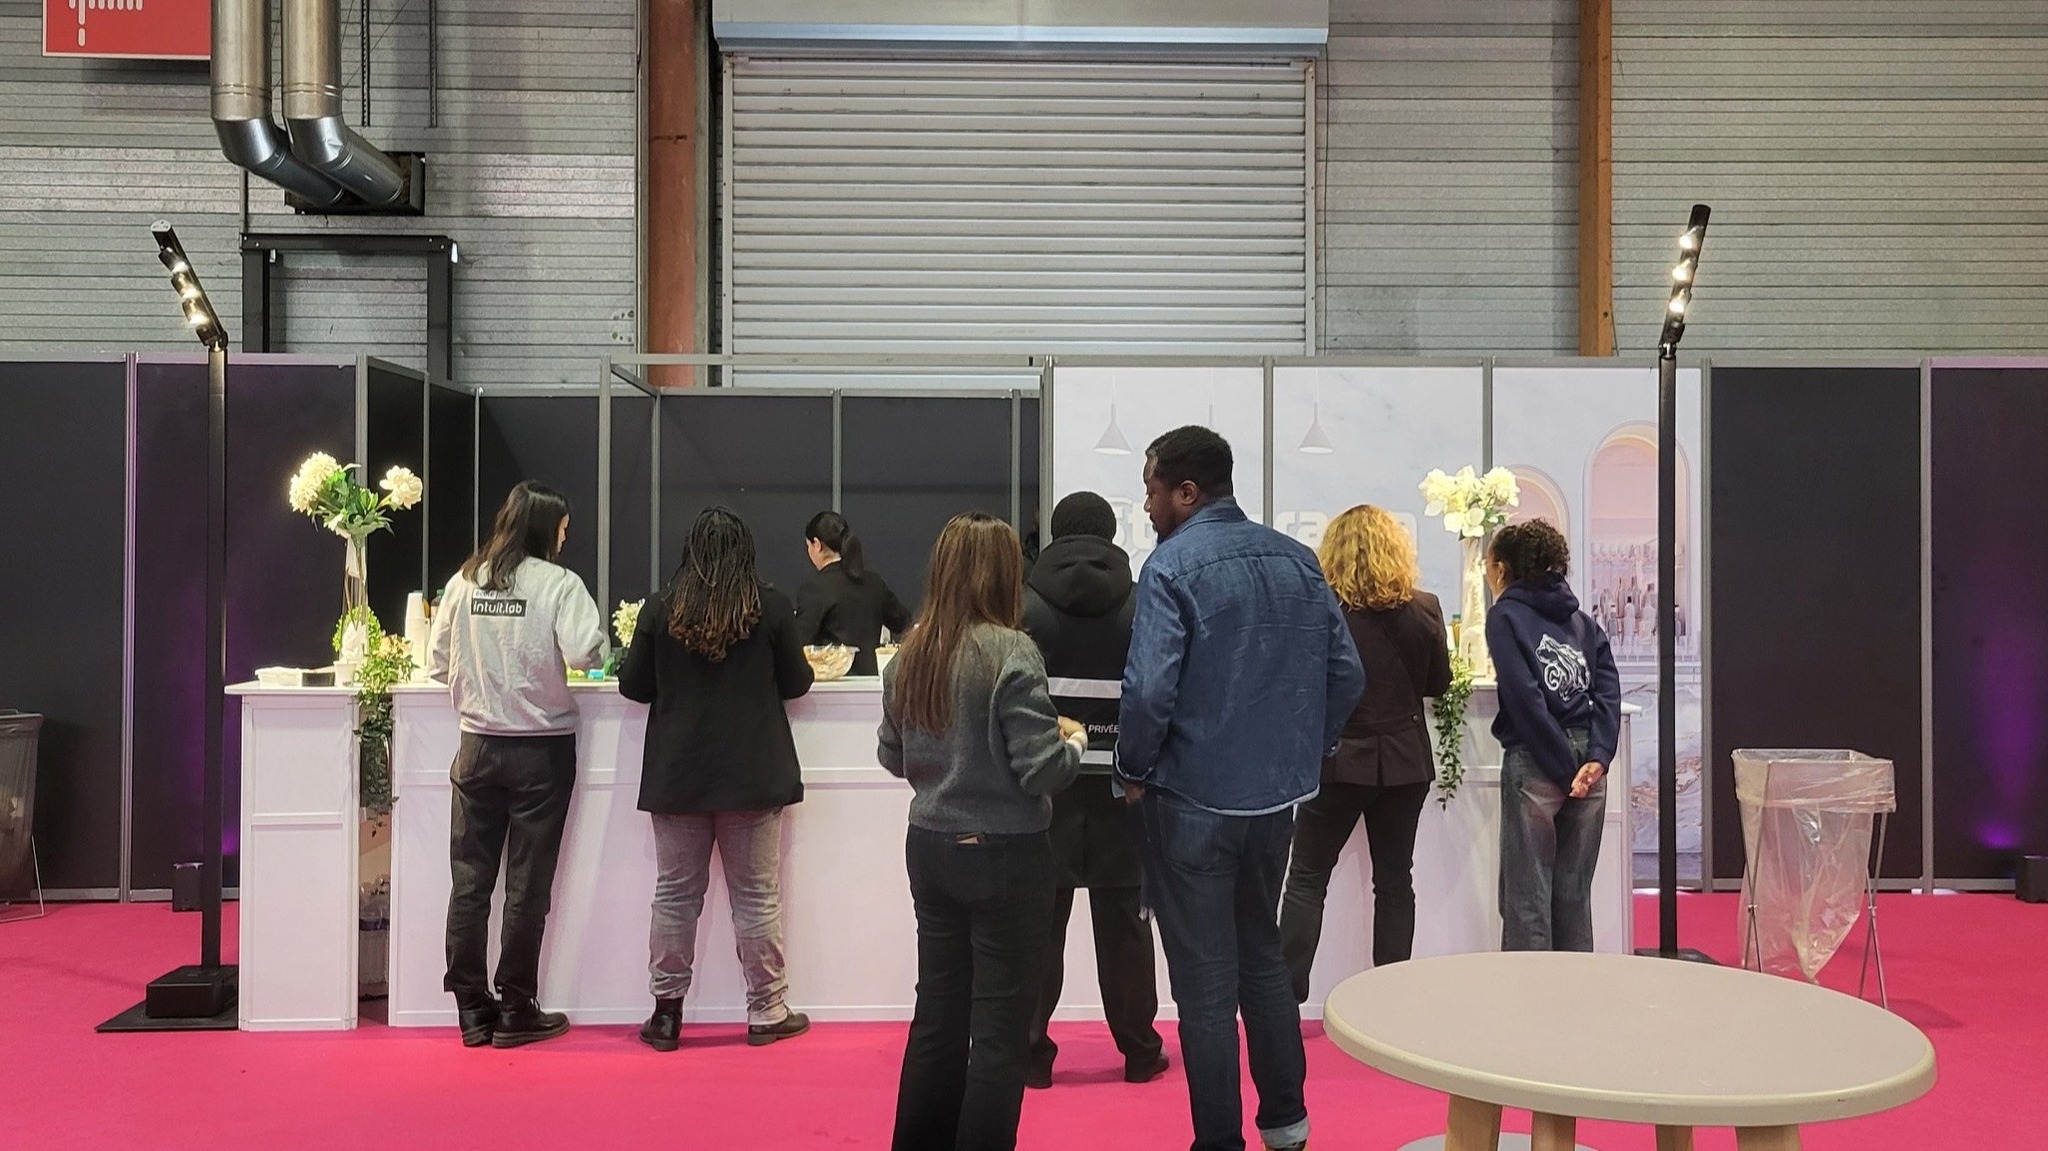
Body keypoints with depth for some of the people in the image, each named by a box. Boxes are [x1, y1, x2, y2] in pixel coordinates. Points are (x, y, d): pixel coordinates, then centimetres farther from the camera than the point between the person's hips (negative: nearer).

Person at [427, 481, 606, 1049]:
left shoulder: (462, 582, 3)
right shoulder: (559, 584, -9)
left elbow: (438, 664, 7)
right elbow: (585, 653, -21)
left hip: (477, 747, 4)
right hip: (542, 750, -4)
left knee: (470, 880, 10)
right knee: (527, 885, 5)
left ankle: (471, 1009, 17)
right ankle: (515, 1011, 13)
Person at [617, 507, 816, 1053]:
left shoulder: (661, 608, -4)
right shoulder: (772, 607, -7)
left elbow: (632, 685, 2)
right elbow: (796, 683, 1)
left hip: (677, 772, 1)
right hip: (753, 773, -1)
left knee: (675, 893, 11)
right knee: (756, 895, 8)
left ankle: (666, 1011, 18)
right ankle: (766, 1012, 16)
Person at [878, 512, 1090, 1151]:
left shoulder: (909, 656, 1)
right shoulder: (1010, 652, -17)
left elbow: (892, 757, 11)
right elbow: (1040, 769, -18)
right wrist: (1073, 739, 1)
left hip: (930, 850, 6)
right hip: (1005, 857, -6)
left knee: (938, 1009, 17)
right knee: (1000, 1024, 6)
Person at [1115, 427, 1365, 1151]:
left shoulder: (1173, 567, -15)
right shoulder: (1297, 561, 4)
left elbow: (1150, 691, -23)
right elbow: (1346, 674, 5)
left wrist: (1134, 772, -8)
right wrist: (1303, 751, 14)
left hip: (1194, 802, -7)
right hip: (1277, 796, 7)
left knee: (1206, 983, 5)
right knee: (1262, 955, 23)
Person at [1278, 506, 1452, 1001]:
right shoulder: (1424, 611, -5)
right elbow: (1438, 682, 7)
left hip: (1339, 759, -3)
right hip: (1406, 761, 3)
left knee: (1306, 880, 6)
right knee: (1394, 879, 14)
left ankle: (1287, 995, 5)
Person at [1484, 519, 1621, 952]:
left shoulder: (1505, 616, -1)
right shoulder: (1582, 620, 16)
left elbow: (1525, 698, -12)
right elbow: (1608, 692, 3)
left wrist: (1565, 770, -10)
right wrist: (1595, 758, -7)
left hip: (1534, 762, -6)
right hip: (1589, 760, 6)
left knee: (1527, 894, 1)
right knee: (1574, 892, 13)